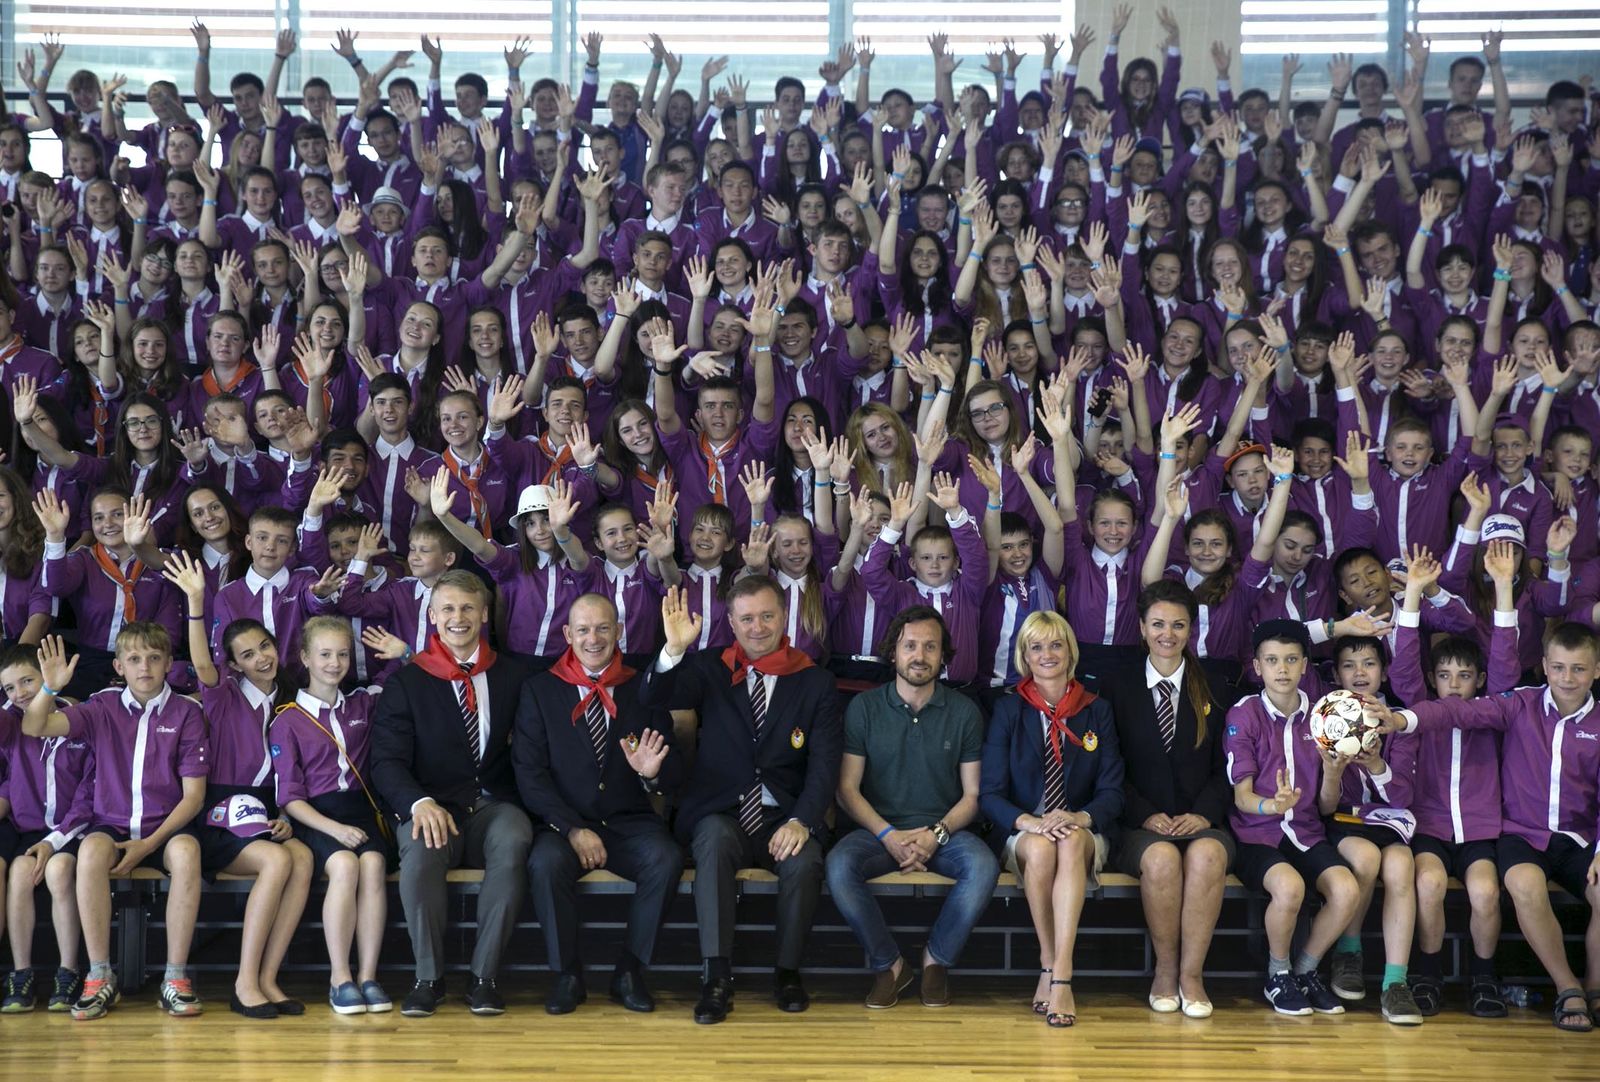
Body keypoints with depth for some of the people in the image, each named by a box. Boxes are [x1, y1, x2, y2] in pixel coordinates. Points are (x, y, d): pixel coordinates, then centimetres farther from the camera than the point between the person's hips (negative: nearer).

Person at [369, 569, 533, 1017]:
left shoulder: (512, 674, 14)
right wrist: (420, 803, -22)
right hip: (434, 808, -1)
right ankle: (429, 977, -18)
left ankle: (484, 977, -24)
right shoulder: (406, 682, 9)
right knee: (419, 848, -35)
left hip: (494, 806, 1)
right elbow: (387, 761, -2)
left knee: (513, 842, -34)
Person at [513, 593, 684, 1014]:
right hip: (564, 823, -1)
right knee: (545, 862, -33)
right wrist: (572, 829, -15)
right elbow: (529, 773, -2)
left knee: (667, 858, -29)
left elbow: (675, 772, 7)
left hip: (630, 823, 1)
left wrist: (654, 772, -19)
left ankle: (630, 972, -12)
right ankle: (567, 975, -12)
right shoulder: (539, 690, 7)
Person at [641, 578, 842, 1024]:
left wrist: (801, 821, -18)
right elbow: (652, 699, -8)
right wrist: (675, 649, -27)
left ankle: (788, 971, -7)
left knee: (805, 861, -30)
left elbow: (825, 765, -2)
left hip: (784, 816, 0)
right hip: (720, 814, 0)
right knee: (714, 841, -33)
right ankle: (716, 978, -31)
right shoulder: (709, 670, 8)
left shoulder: (815, 683, 7)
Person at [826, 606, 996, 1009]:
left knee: (983, 867, -31)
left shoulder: (964, 712, 5)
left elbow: (972, 794, 4)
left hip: (944, 830, 0)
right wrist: (889, 835, -14)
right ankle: (888, 964, -11)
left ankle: (937, 959, -8)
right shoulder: (864, 708, 4)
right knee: (839, 867, -31)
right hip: (880, 829, 0)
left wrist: (937, 835, -15)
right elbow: (847, 789, 1)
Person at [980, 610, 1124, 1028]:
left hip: (1085, 833, 0)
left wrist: (1080, 818, -19)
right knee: (1040, 847, -37)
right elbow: (990, 793, -1)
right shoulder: (1009, 711, 6)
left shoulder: (1097, 711, 10)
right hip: (1021, 834, 0)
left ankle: (1060, 975, -43)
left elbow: (1111, 791, 4)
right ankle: (1048, 964, -25)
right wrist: (1028, 821, -22)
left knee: (1071, 841, -36)